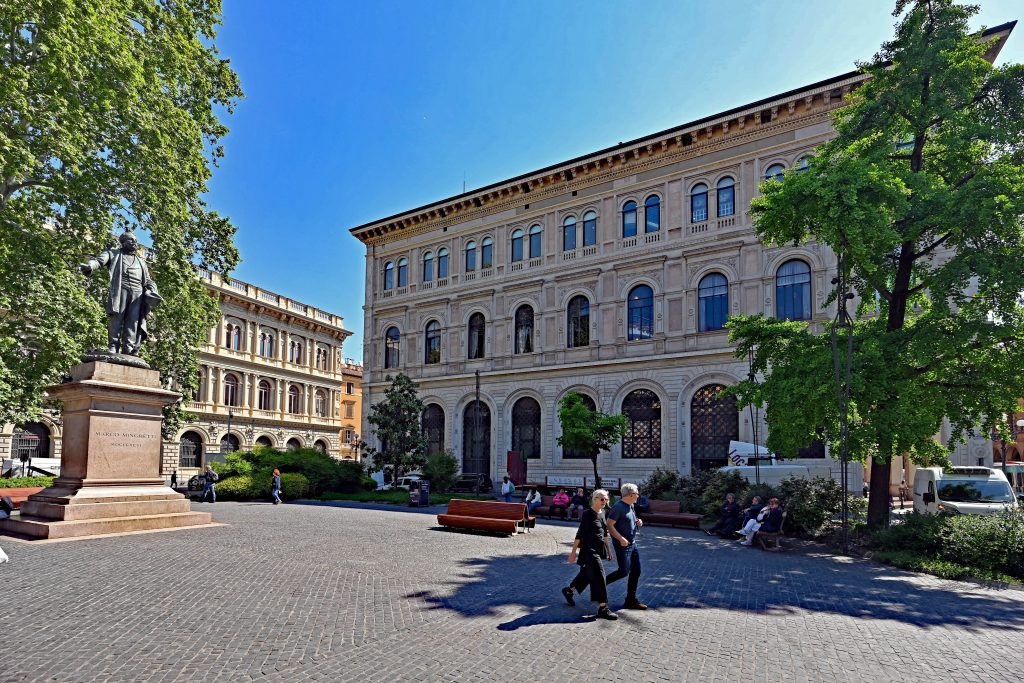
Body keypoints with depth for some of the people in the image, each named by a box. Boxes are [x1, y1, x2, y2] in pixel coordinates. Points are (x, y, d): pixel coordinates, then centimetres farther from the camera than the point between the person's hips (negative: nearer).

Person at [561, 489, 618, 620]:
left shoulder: (602, 513, 8)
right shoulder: (588, 514, -15)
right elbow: (580, 534, -14)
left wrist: (608, 549, 19)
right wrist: (573, 552, -14)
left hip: (599, 549, 8)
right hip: (589, 550, -8)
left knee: (586, 574, 19)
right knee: (598, 577, -9)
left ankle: (568, 590, 39)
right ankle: (603, 608, -4)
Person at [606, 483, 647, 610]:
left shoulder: (631, 506, 10)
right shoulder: (618, 507, -18)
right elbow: (609, 525, -21)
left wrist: (638, 521, 5)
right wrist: (621, 539, -26)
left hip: (633, 544, 9)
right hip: (623, 545, -9)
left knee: (636, 571, 9)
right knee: (624, 571, -9)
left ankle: (631, 600, 19)